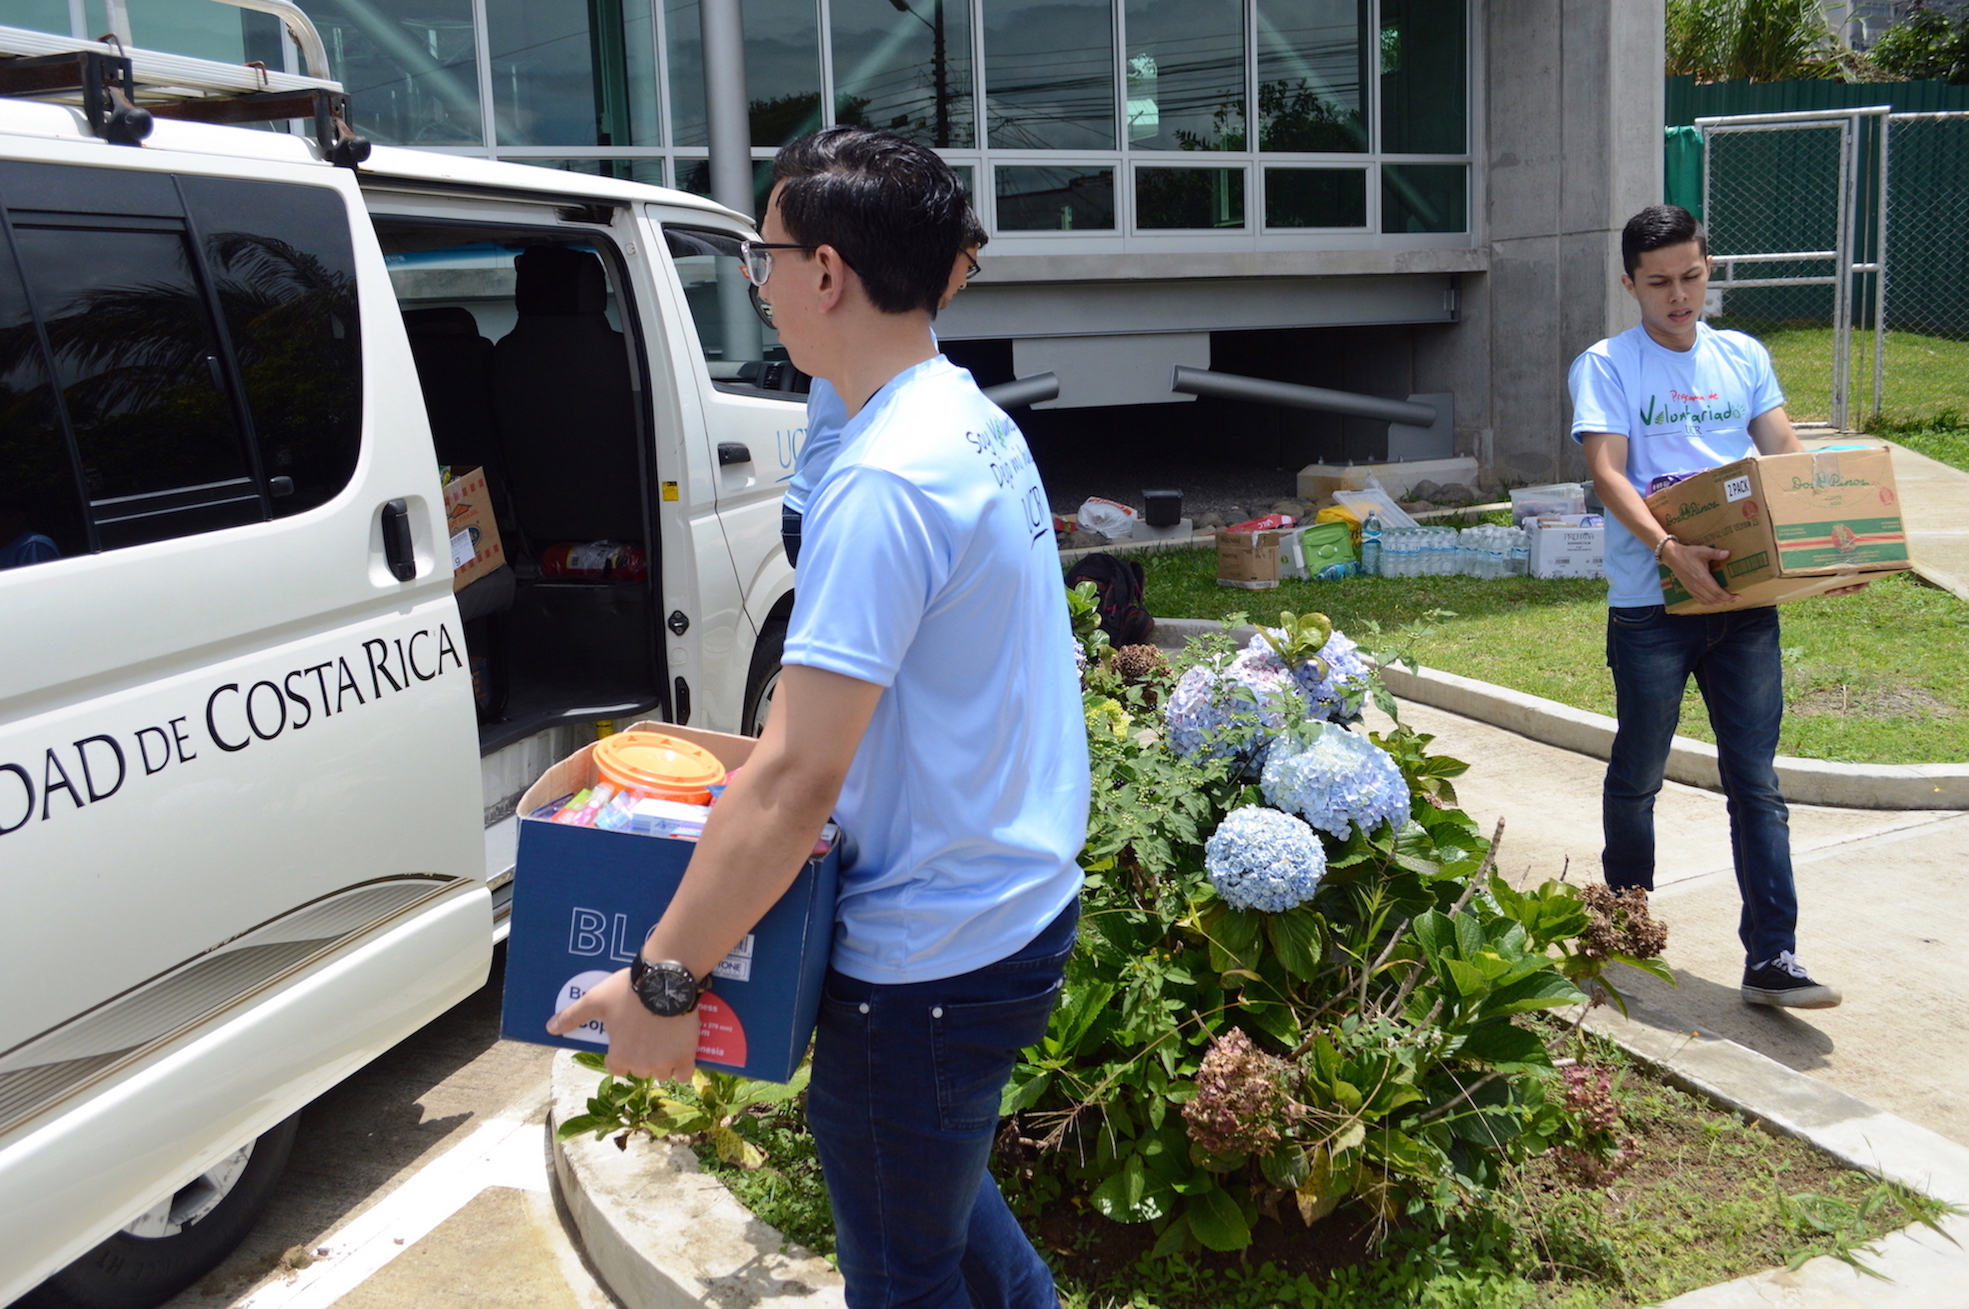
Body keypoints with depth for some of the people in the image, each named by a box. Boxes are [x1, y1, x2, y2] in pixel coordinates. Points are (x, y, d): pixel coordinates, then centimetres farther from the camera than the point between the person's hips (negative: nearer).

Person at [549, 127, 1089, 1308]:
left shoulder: (883, 482, -25)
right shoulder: (978, 423, 5)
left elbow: (796, 782, -27)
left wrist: (661, 980, -20)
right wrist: (785, 755, 22)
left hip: (931, 964, -9)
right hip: (1019, 908, 9)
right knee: (940, 1185, 30)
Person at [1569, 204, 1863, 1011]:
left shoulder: (1744, 358, 11)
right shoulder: (1606, 368, -2)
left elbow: (1784, 453, 4)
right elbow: (1608, 473, -13)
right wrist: (1668, 549, -29)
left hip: (1744, 596, 3)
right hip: (1650, 604, -3)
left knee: (1756, 783, 1)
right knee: (1637, 777, 11)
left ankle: (1771, 957, 4)